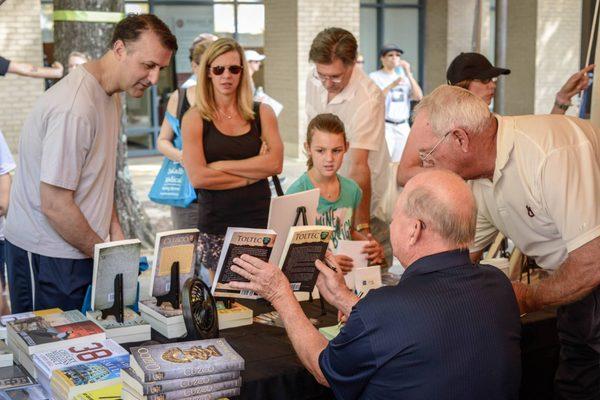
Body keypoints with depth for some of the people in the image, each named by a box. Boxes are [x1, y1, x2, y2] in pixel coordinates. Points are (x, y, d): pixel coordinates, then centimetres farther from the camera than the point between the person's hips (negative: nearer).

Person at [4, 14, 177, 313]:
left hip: (82, 248, 9)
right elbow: (55, 205, -23)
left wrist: (115, 230, 8)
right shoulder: (74, 108, -24)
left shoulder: (109, 95, 8)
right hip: (49, 255, -9)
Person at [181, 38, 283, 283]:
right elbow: (197, 177, -11)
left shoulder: (262, 113, 7)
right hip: (216, 224, -1)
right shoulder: (195, 118, 0)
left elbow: (275, 163, -7)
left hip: (259, 219, 1)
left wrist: (220, 166, -10)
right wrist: (253, 173, -8)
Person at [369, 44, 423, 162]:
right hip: (384, 126, -5)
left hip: (403, 127, 5)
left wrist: (408, 73, -2)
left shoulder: (404, 77, 16)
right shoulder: (375, 77, 1)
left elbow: (419, 97, 3)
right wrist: (392, 85, -24)